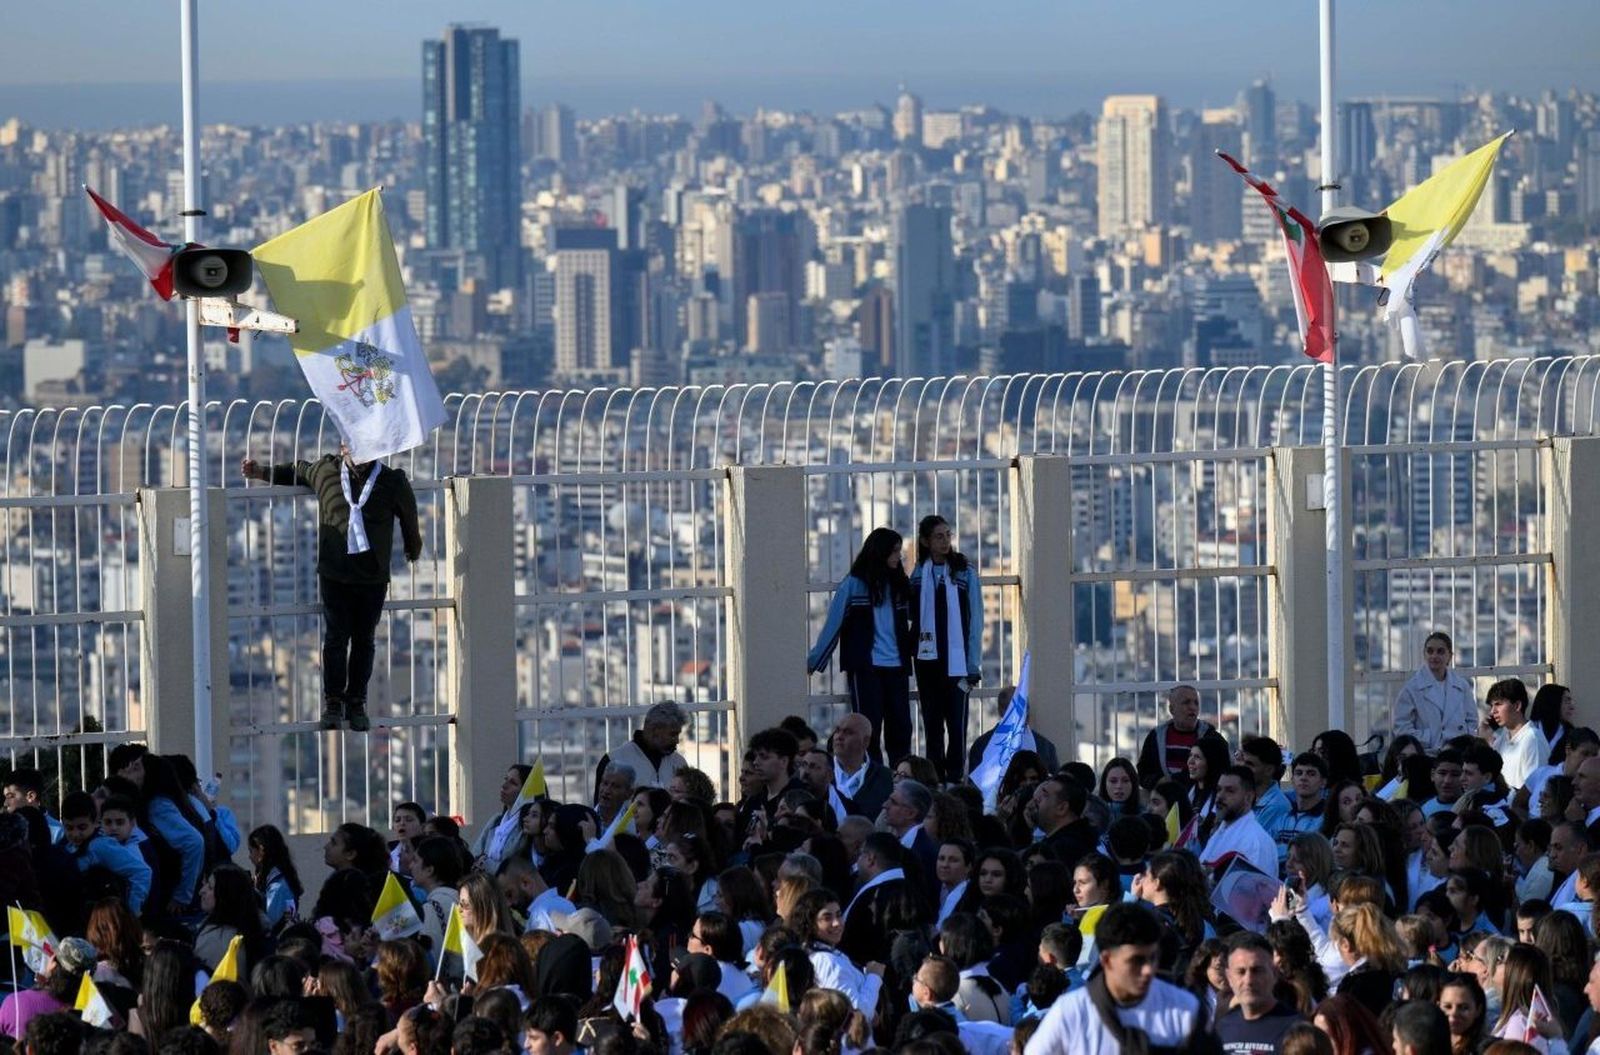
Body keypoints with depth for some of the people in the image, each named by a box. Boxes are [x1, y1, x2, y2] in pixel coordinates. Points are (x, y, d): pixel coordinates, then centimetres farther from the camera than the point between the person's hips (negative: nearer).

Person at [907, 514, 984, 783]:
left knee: (957, 725, -5)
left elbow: (975, 620, -2)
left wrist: (973, 667, -5)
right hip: (927, 660, 3)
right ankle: (935, 780, 9)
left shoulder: (964, 572, -1)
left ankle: (954, 779, -2)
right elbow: (913, 618, 12)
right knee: (932, 726, 5)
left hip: (956, 660, -3)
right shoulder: (918, 575, 8)